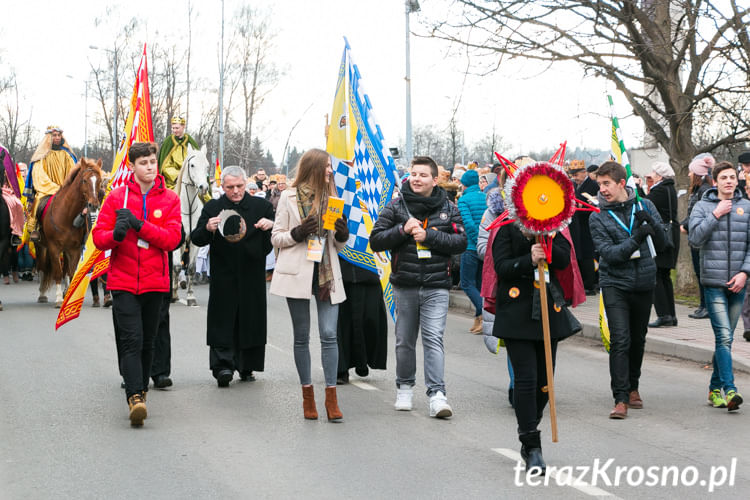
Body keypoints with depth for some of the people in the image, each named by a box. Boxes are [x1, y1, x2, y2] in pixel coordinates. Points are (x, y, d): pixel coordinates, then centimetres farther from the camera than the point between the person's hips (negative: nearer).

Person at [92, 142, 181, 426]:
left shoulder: (170, 200, 5)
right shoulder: (117, 197, 4)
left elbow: (172, 239, -8)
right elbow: (99, 237, 0)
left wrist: (139, 224, -18)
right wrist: (116, 234, -23)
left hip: (155, 282, 2)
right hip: (123, 281, -2)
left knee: (147, 341, 11)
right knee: (132, 339, -13)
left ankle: (141, 390, 26)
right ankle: (135, 397, -20)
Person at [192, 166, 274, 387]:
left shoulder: (261, 206, 6)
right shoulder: (213, 208, 4)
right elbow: (196, 239, 1)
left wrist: (271, 226, -13)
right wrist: (207, 229, -20)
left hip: (252, 277, 1)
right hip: (223, 276, -1)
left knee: (251, 322, 6)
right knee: (223, 321, -6)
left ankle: (247, 367, 17)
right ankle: (223, 366, -9)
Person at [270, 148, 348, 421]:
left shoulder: (331, 198, 14)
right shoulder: (289, 197, 4)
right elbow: (276, 237, 4)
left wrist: (342, 234, -4)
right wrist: (297, 233, -14)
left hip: (327, 272, 2)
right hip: (298, 273, -2)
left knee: (329, 334, -7)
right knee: (302, 336, 4)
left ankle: (331, 398, -5)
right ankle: (307, 395, 13)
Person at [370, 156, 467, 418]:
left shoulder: (448, 208, 5)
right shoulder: (396, 206, 4)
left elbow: (461, 242, -4)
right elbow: (376, 241, 0)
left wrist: (428, 235, -13)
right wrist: (403, 230, -14)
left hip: (437, 285, -1)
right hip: (405, 284, 1)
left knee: (434, 338, -10)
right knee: (405, 340, 10)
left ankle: (437, 394, -12)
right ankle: (405, 387, 28)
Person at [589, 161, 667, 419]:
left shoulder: (645, 206, 4)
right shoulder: (598, 217, -4)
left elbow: (661, 245, 5)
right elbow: (608, 253, -14)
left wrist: (652, 224, -14)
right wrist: (637, 238, -24)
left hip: (644, 283, 3)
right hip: (615, 284, -3)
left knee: (638, 339, 14)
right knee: (620, 340, -13)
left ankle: (633, 387, 32)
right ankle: (621, 399, -11)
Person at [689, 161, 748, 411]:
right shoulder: (703, 207, 2)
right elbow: (695, 239, -9)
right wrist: (716, 215, -12)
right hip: (713, 282, -3)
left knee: (725, 338, 9)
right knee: (724, 337, -13)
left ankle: (715, 387, 20)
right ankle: (729, 390, -17)